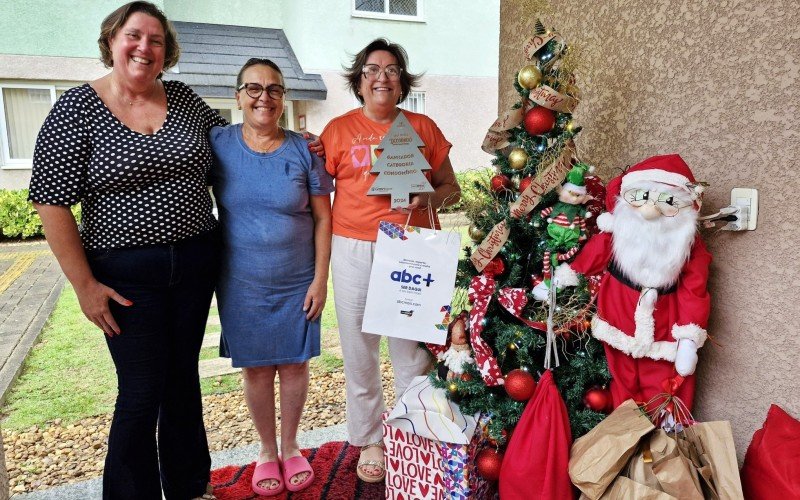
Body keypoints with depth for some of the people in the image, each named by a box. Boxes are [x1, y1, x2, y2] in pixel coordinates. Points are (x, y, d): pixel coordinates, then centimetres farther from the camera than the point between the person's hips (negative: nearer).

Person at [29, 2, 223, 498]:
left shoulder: (183, 98, 5)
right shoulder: (77, 108, -7)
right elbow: (52, 202, -9)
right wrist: (85, 285, -11)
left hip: (197, 262, 4)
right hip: (127, 274, -4)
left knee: (184, 378, 17)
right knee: (142, 393, 2)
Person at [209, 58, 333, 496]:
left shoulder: (303, 151, -3)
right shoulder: (218, 143, -3)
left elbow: (323, 218, -2)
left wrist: (320, 279, -6)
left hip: (298, 282, 0)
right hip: (242, 283, 0)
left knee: (294, 364, 10)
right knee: (256, 368, 11)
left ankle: (290, 447, 34)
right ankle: (267, 451, 33)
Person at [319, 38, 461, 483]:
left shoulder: (424, 127, 8)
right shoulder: (339, 129, 5)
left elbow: (451, 188, 13)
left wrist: (428, 198, -10)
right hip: (354, 250, 0)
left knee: (413, 350, 6)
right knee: (360, 351, 7)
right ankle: (370, 441, 26)